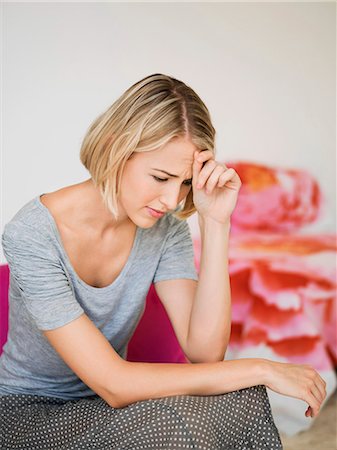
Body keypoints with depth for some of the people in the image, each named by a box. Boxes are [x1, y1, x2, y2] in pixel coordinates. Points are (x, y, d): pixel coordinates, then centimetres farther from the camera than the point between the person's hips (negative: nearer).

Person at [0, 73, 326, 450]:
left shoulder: (165, 228, -10)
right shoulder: (32, 234, -26)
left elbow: (204, 350, -20)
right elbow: (112, 384, -30)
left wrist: (215, 222, -26)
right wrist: (261, 369, -29)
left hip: (107, 403, 5)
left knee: (241, 400, -23)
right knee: (168, 419, -34)